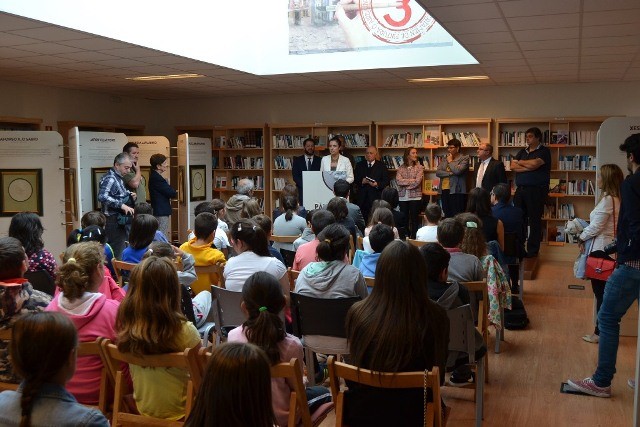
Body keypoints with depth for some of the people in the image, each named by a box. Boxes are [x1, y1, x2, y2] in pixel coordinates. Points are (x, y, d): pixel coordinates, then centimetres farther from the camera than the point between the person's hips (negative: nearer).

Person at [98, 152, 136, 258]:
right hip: (114, 221, -10)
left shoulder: (118, 178, 15)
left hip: (120, 221, 10)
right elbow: (102, 196, -31)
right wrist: (122, 205, -34)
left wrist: (129, 195, 10)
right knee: (116, 253, -9)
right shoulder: (110, 178, -15)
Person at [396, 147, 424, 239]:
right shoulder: (401, 168, 6)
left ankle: (413, 238, 7)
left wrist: (405, 182, -5)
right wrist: (411, 180, -11)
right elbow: (398, 180, -9)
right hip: (403, 197, 2)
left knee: (414, 219, 1)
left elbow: (417, 182, -12)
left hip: (415, 197, -2)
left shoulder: (419, 167, 1)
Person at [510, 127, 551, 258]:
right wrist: (529, 167, -8)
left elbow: (534, 164, -16)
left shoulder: (544, 151, 0)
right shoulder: (522, 152, 18)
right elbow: (513, 166, 5)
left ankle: (532, 250, 4)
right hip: (520, 189, 5)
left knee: (534, 220, -2)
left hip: (536, 190, -5)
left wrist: (521, 162, 2)